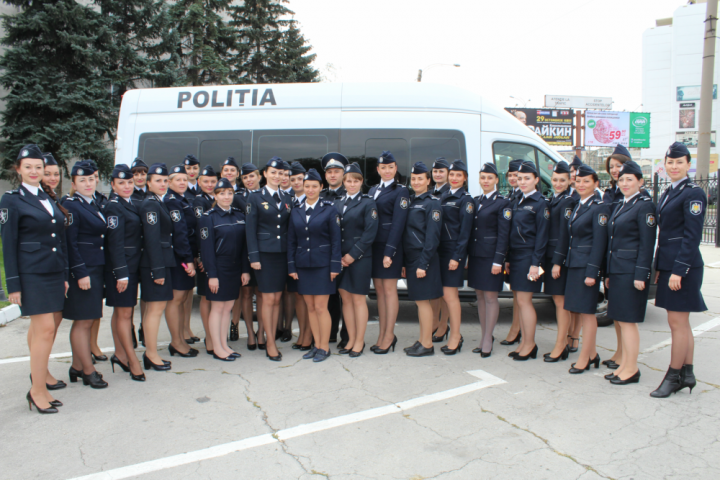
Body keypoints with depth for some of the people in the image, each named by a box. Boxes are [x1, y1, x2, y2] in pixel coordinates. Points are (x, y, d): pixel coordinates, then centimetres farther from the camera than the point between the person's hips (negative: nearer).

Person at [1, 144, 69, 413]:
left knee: (39, 327, 16)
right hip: (31, 274, -6)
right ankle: (38, 390, -1)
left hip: (54, 273, 6)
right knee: (45, 329, -9)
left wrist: (64, 275, 14)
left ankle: (40, 371, 30)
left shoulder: (49, 199, 14)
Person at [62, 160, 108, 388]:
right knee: (83, 321, 0)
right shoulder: (71, 206, -10)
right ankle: (88, 371, 8)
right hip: (82, 270, -8)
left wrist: (101, 272, 15)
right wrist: (80, 273, -19)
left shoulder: (94, 205, 15)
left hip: (97, 269, 8)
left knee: (87, 321, 13)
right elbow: (70, 243, -15)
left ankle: (77, 367, 23)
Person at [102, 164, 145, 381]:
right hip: (120, 266, -9)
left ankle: (119, 354, 25)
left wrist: (131, 271, 14)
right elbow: (114, 243, -18)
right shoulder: (113, 207, -13)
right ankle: (132, 361, 5)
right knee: (124, 313, -1)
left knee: (121, 312, 15)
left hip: (132, 266, 9)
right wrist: (121, 273, -21)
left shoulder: (131, 205, 13)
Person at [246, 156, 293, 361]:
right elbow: (250, 229, -4)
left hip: (282, 254, 4)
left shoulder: (286, 200, 12)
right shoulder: (255, 198, 0)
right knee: (268, 299, -1)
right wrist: (254, 256, -11)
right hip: (265, 254, -4)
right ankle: (271, 343, 9)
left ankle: (272, 340, 18)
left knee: (277, 299, 8)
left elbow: (290, 228, 11)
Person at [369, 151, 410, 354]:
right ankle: (382, 335, 17)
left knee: (389, 289, -1)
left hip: (390, 245, -6)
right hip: (373, 245, 6)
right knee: (379, 290, 9)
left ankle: (389, 336, 8)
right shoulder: (373, 190, 16)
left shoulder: (401, 191, -4)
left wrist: (389, 251, -18)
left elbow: (398, 223, -12)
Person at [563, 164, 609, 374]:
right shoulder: (577, 206, 14)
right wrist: (567, 262, 12)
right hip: (574, 264, 8)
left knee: (587, 311, -1)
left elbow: (599, 243, -15)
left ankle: (584, 358, 8)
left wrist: (592, 272, -19)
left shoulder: (599, 208, -11)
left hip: (588, 265, -8)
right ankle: (592, 354, 24)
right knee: (582, 311, 13)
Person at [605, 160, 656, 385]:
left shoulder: (645, 205, -9)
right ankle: (624, 365, 21)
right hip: (617, 270, 8)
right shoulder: (620, 206, 16)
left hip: (631, 271, -8)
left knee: (628, 320, -3)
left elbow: (647, 243, -14)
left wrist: (640, 275, -19)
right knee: (621, 320, 12)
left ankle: (632, 369, 7)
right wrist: (608, 273, 16)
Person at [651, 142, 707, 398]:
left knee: (677, 323, -1)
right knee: (681, 323, 14)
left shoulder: (693, 193, -11)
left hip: (683, 266, -9)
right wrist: (659, 267, 15)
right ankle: (687, 374, 24)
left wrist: (678, 270, -20)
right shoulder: (667, 194, 15)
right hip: (668, 264, 9)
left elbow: (692, 236, -16)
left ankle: (673, 377, 9)